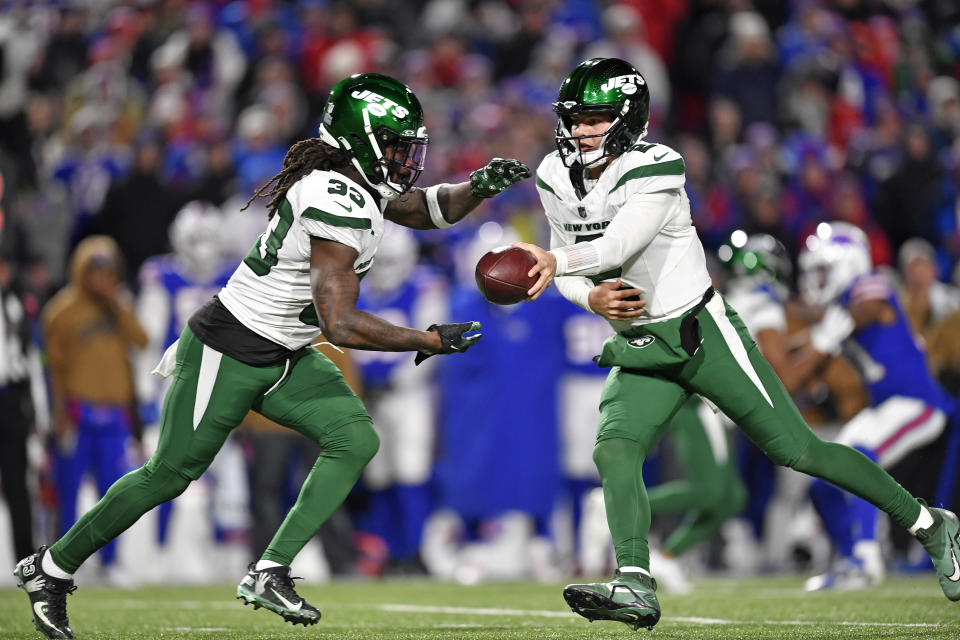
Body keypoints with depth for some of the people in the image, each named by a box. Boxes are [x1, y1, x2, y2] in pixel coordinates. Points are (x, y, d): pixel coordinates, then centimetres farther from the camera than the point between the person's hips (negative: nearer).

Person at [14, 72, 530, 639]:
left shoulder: (357, 183, 3)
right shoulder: (339, 208, -27)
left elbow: (429, 209, 18)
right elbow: (340, 324, -29)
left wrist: (480, 186, -2)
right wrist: (428, 341, -20)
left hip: (283, 358, 9)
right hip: (229, 352, -9)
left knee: (356, 439, -8)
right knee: (169, 474, 1)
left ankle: (271, 573, -7)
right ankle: (52, 568, 18)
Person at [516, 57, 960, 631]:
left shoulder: (655, 167, -20)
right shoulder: (555, 179, 1)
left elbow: (617, 246, -32)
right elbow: (566, 268, 9)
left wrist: (555, 260, -48)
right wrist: (591, 298, -13)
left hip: (703, 333, -6)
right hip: (639, 349, 6)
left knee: (796, 449, -1)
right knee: (613, 450, -19)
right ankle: (637, 588, -26)